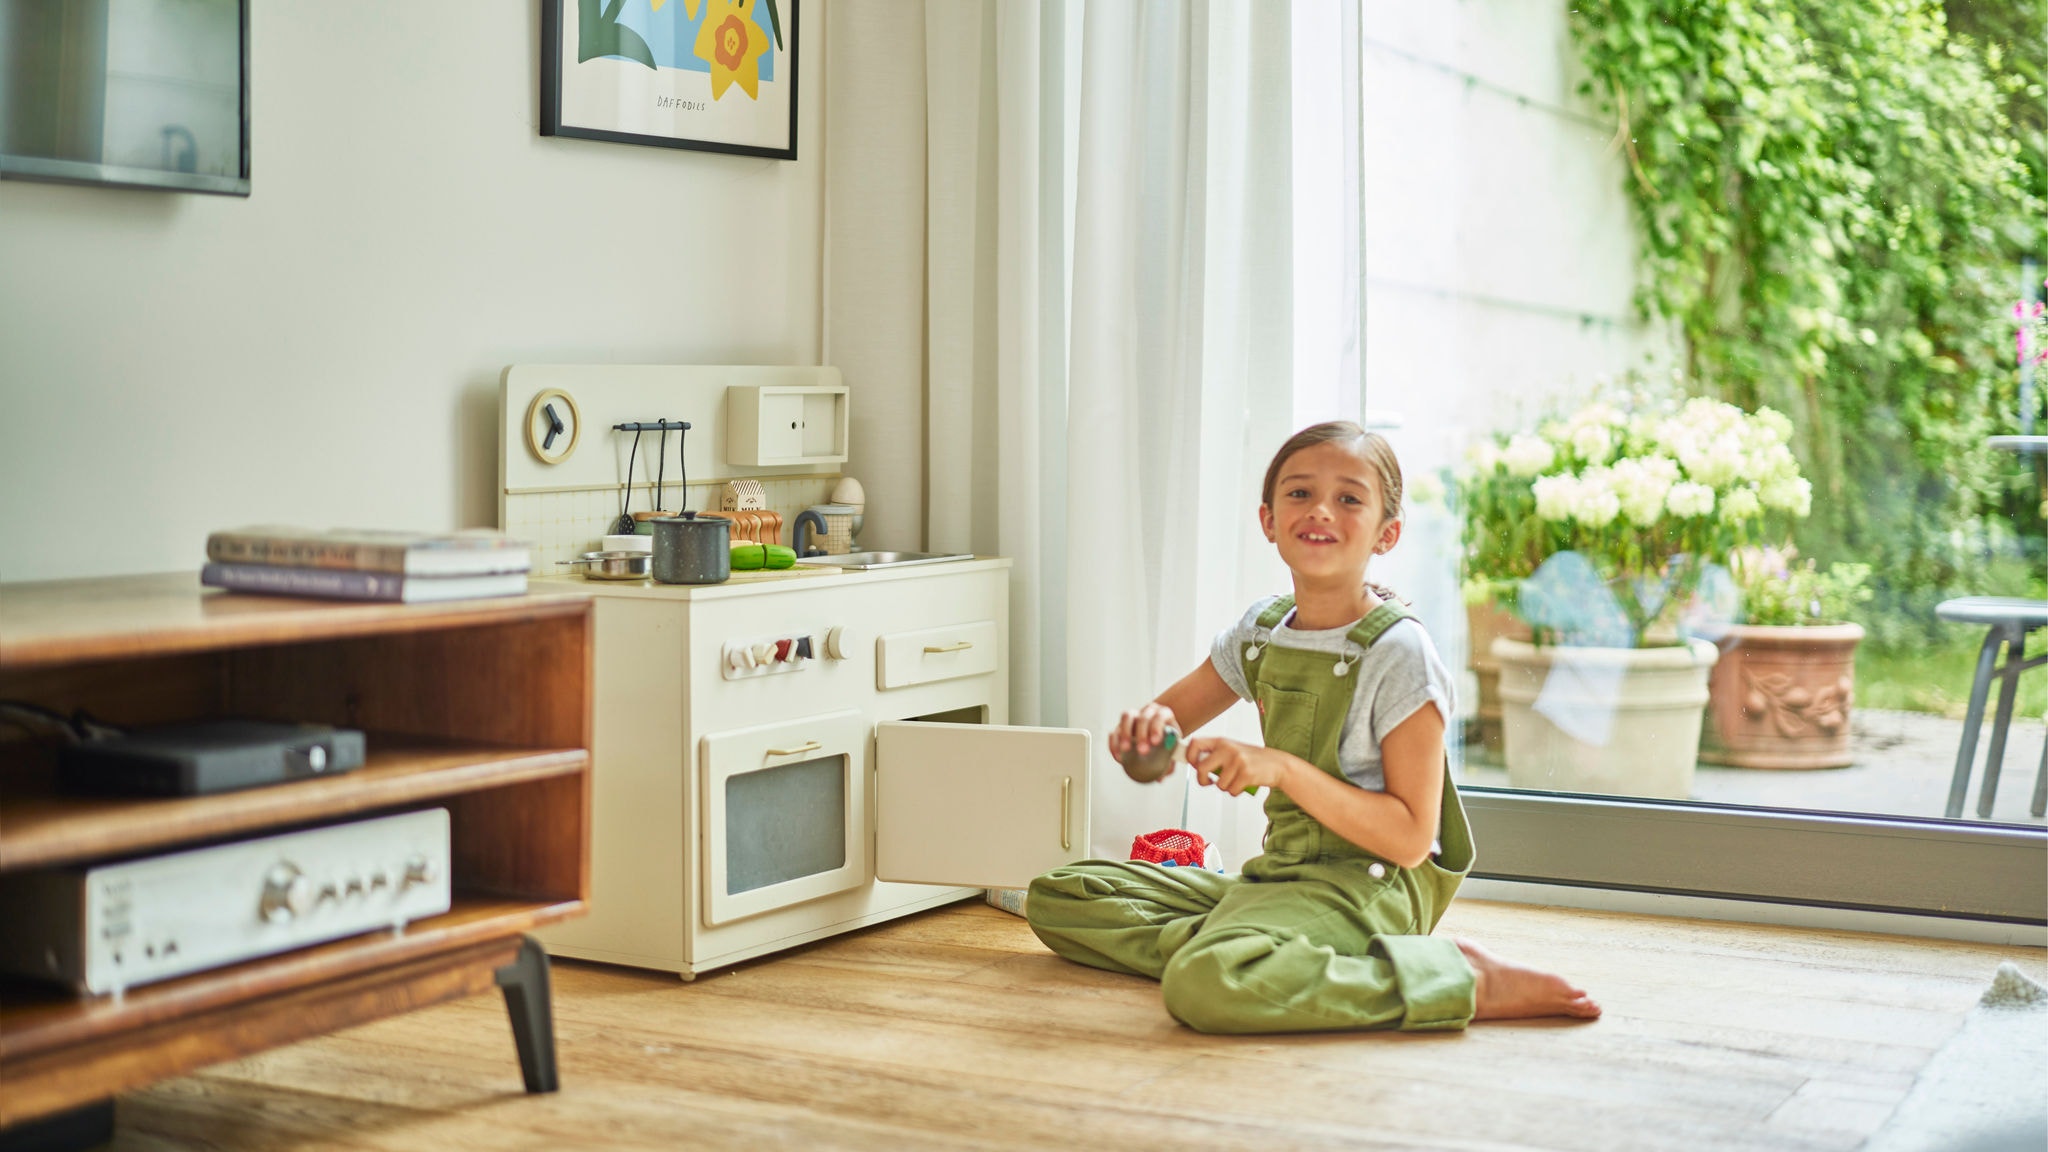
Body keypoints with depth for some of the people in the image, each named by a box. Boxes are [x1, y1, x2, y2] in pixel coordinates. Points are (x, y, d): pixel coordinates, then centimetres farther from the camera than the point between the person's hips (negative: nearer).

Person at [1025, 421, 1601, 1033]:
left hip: (1365, 886, -8)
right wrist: (1149, 725, -9)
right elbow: (1167, 716, 18)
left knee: (1205, 986, -38)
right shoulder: (1260, 631, 7)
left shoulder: (1399, 653, -14)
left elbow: (1410, 839, -17)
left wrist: (1281, 769, -27)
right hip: (1278, 873, 8)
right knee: (1056, 897, 6)